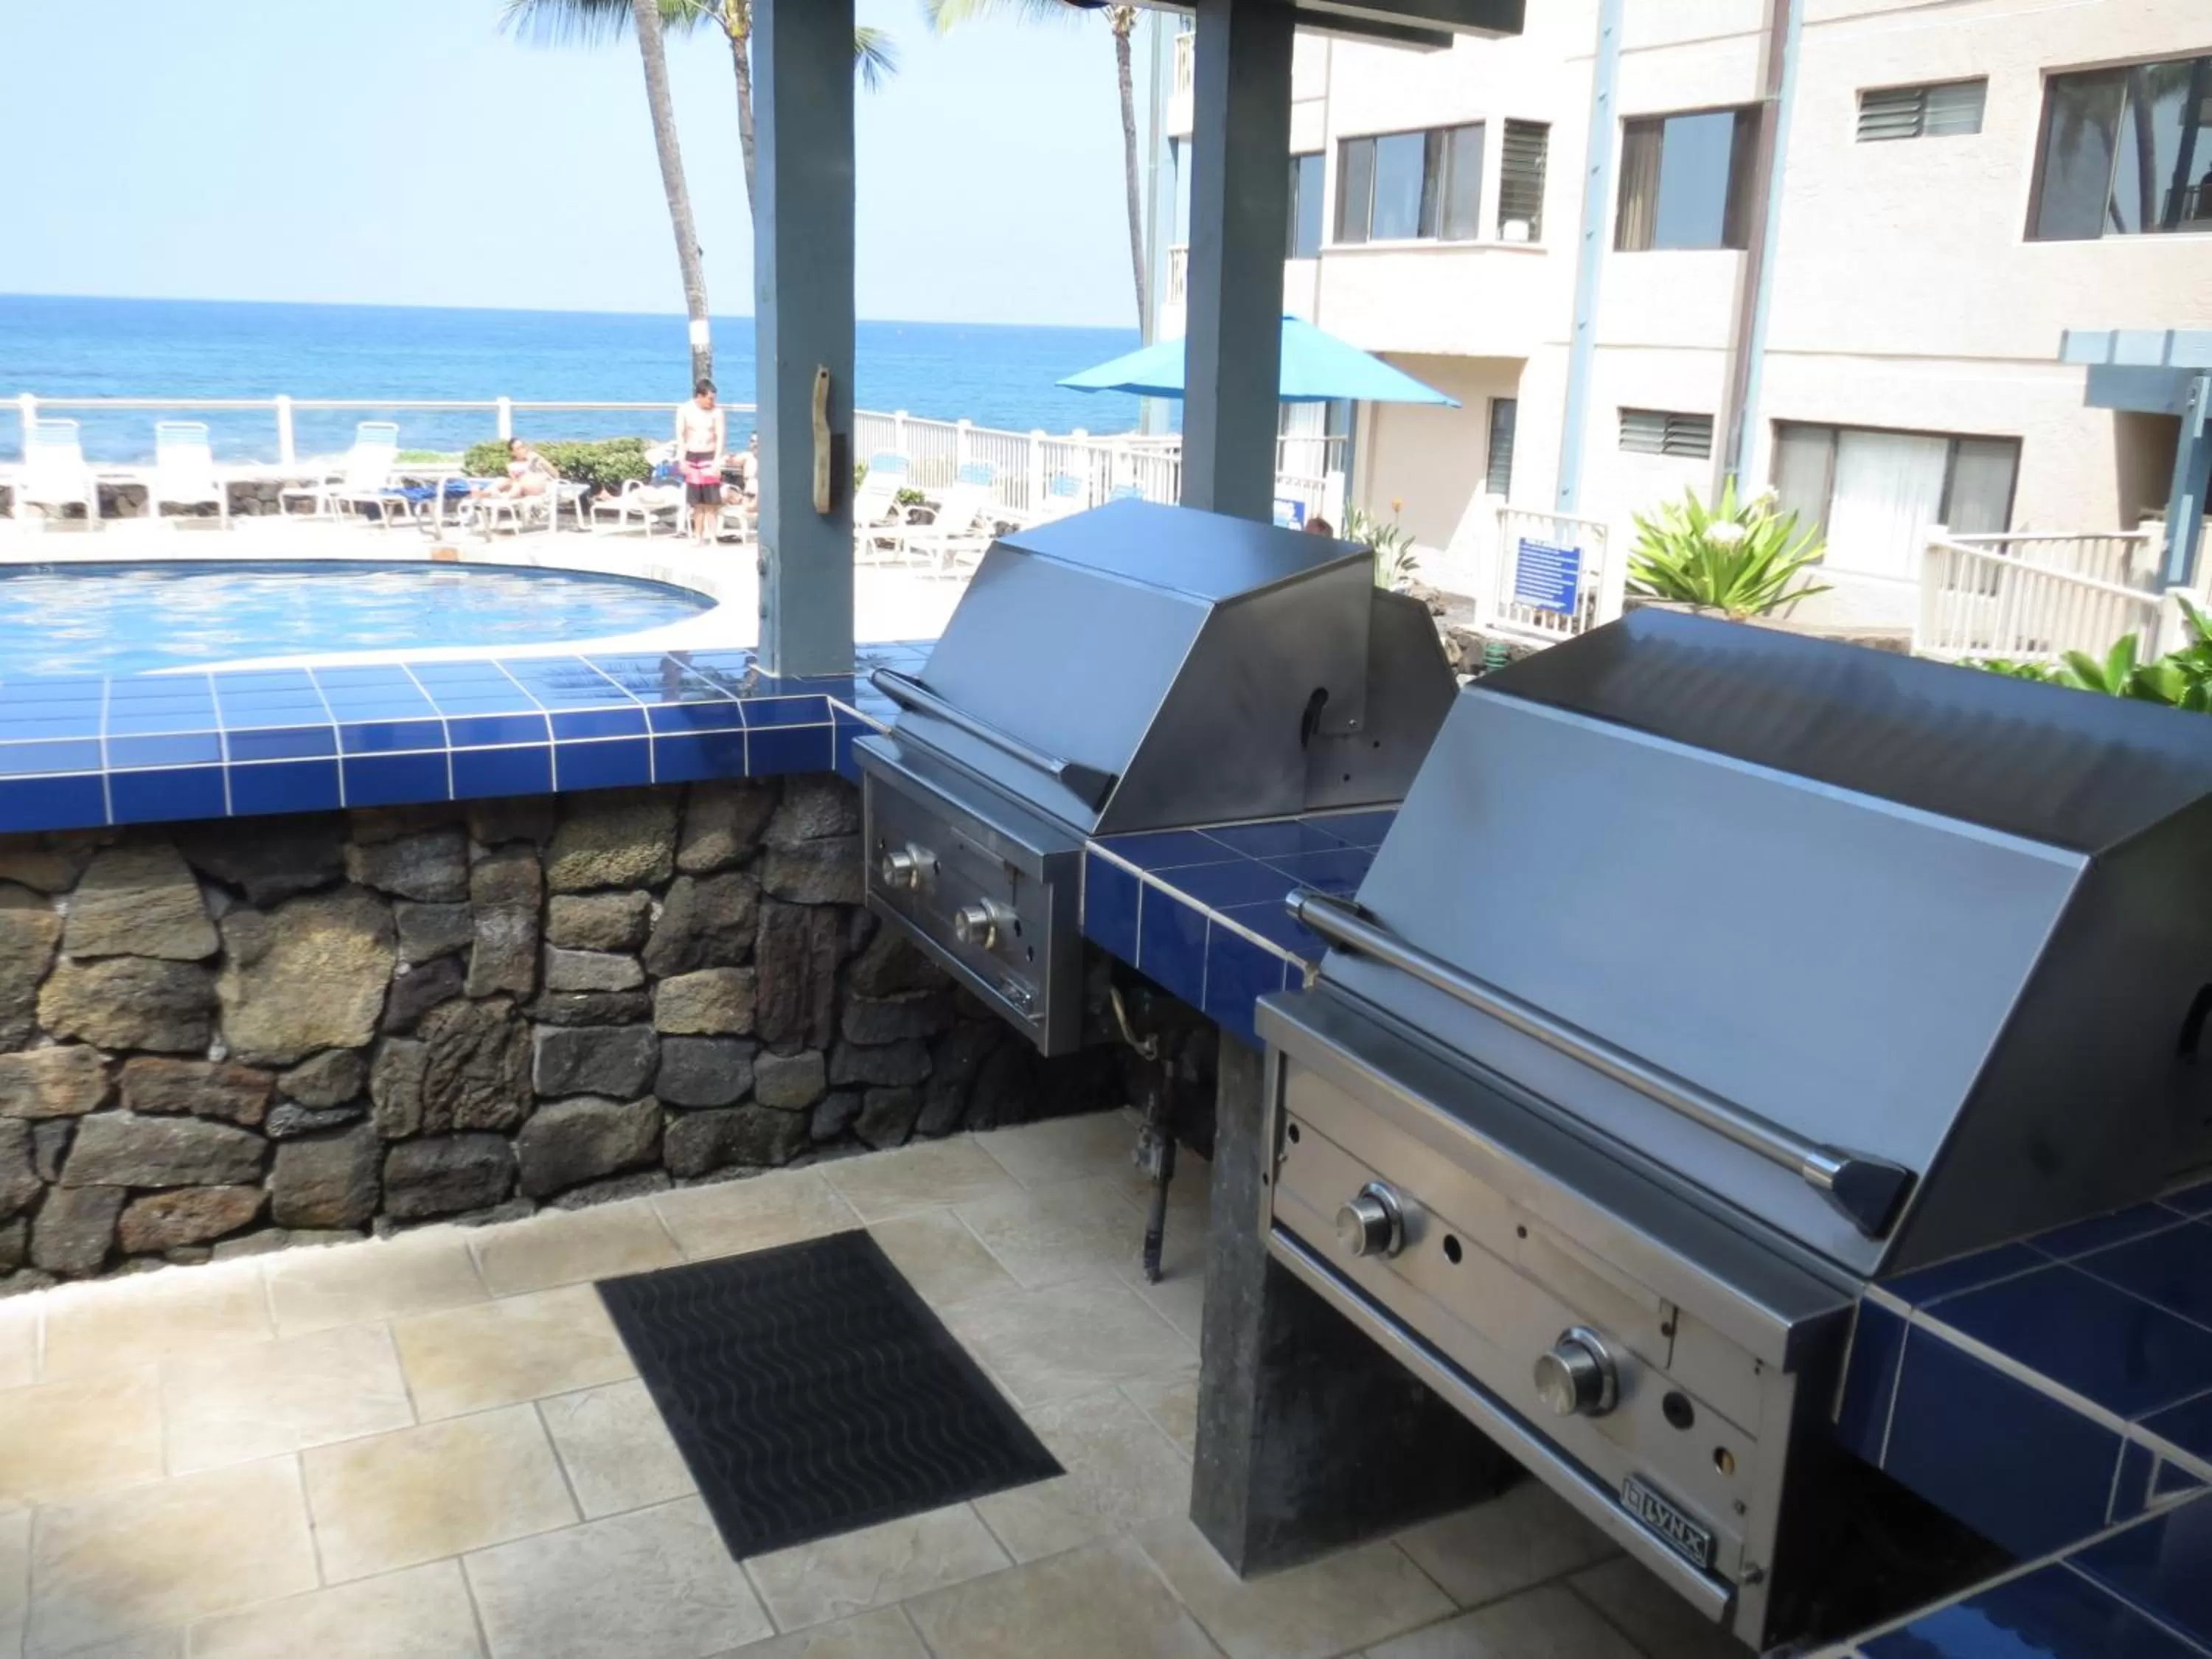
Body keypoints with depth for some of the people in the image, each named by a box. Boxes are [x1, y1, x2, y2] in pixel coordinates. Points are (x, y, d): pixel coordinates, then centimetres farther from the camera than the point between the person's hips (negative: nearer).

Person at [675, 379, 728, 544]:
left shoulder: (717, 412, -6)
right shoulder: (684, 410, -1)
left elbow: (721, 438, -8)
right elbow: (680, 435, 0)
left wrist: (717, 462, -15)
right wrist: (681, 460, -6)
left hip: (709, 457, -2)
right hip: (691, 457, 2)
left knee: (711, 500, -6)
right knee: (697, 501, 7)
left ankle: (710, 534, -4)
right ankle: (698, 535, 12)